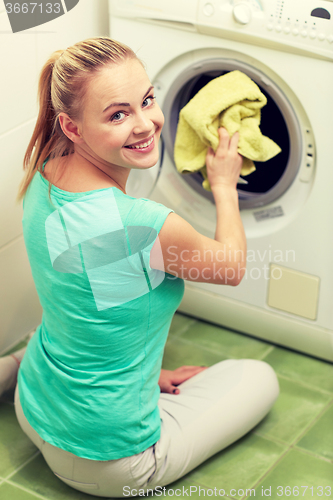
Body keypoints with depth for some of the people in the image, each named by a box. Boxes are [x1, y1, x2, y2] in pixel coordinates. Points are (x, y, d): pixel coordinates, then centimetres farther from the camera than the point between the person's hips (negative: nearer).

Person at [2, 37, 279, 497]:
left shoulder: (44, 176, -10)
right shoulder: (143, 226, -33)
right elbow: (232, 266, -9)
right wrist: (224, 183, 7)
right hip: (105, 461, -6)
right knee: (261, 378, 15)